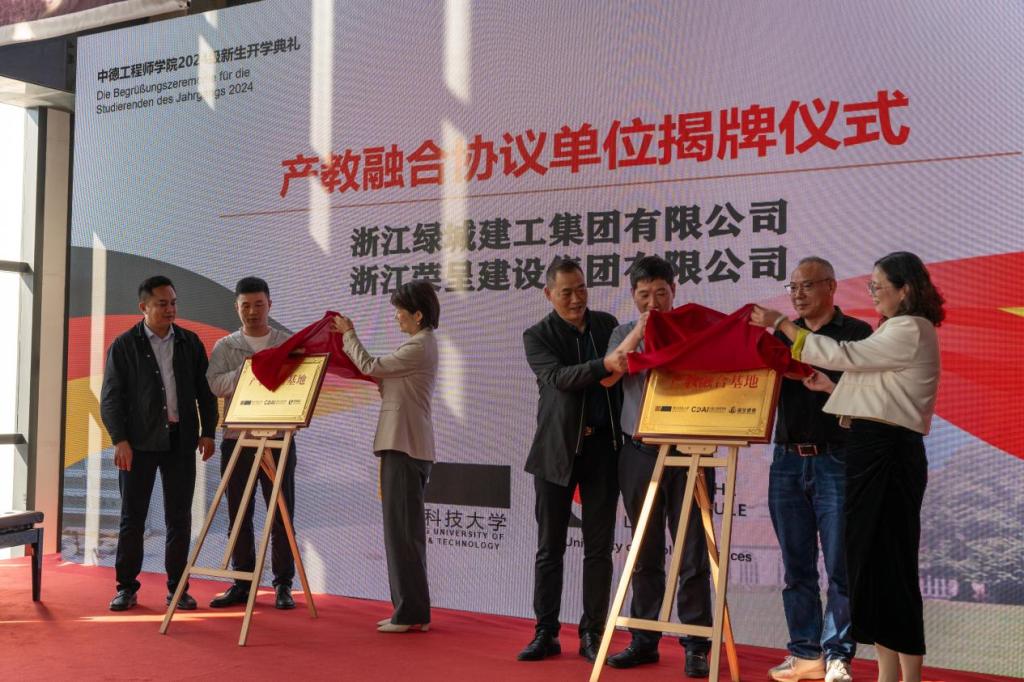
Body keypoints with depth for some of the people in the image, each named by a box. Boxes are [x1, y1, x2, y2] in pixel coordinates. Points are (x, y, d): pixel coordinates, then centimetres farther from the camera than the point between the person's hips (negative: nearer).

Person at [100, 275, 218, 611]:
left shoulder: (190, 342, 8)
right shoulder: (124, 345, 0)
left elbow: (205, 391, 11)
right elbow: (110, 397, -3)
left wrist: (208, 431, 3)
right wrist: (119, 440, -11)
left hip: (180, 440, 2)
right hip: (139, 442, -2)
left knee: (179, 517, 4)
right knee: (132, 516, 2)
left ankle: (177, 587, 13)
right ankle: (126, 587, 12)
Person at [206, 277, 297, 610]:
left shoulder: (289, 344, 7)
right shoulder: (225, 347, 9)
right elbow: (215, 385, -7)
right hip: (236, 440, 1)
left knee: (281, 514, 0)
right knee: (239, 514, 6)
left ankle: (283, 584, 8)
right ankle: (242, 583, 15)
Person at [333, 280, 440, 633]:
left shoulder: (419, 347, -15)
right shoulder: (421, 343, 17)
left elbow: (370, 366, -9)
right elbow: (388, 386, 19)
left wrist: (349, 333, 5)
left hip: (404, 446, -11)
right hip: (407, 445, 11)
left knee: (401, 529, -6)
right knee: (405, 529, 13)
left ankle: (411, 613, 0)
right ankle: (411, 610, 20)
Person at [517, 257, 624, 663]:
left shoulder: (607, 324, 9)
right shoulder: (537, 336, -1)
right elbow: (559, 377, -19)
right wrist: (604, 364, -33)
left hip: (603, 447, 2)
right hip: (557, 449, -2)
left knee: (598, 548, 4)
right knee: (550, 547, 5)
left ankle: (592, 634, 14)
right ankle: (546, 633, 14)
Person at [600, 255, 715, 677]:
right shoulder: (625, 334, 10)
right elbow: (607, 377, -4)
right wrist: (638, 333, -11)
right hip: (639, 453, 2)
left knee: (692, 554, 0)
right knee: (645, 553, 9)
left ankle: (696, 645, 8)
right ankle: (644, 639, 18)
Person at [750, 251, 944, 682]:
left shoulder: (911, 331, -10)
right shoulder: (897, 331, 20)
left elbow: (843, 355, -14)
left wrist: (780, 323, -9)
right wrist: (831, 387, 14)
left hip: (888, 453, -10)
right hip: (871, 451, 10)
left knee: (889, 563, -6)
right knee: (869, 560, 10)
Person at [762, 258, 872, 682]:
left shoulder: (856, 333, 2)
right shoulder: (781, 335, 14)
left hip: (835, 460, -4)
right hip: (787, 460, 4)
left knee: (840, 566, -2)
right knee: (797, 566, 8)